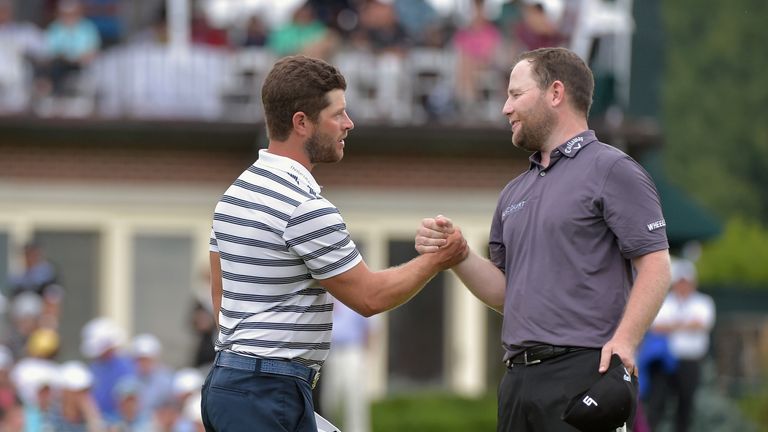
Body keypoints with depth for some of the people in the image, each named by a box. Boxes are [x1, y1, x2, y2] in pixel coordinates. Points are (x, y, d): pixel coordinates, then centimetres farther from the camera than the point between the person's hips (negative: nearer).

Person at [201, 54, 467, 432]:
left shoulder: (235, 193, 13)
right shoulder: (305, 207, -16)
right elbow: (369, 297, -8)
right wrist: (438, 260, 5)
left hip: (226, 379, 10)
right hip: (272, 392, -10)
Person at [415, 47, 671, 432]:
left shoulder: (611, 171, -1)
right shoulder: (515, 193, 23)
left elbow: (655, 267, -9)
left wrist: (624, 341, -22)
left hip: (583, 373, -8)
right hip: (519, 379, 8)